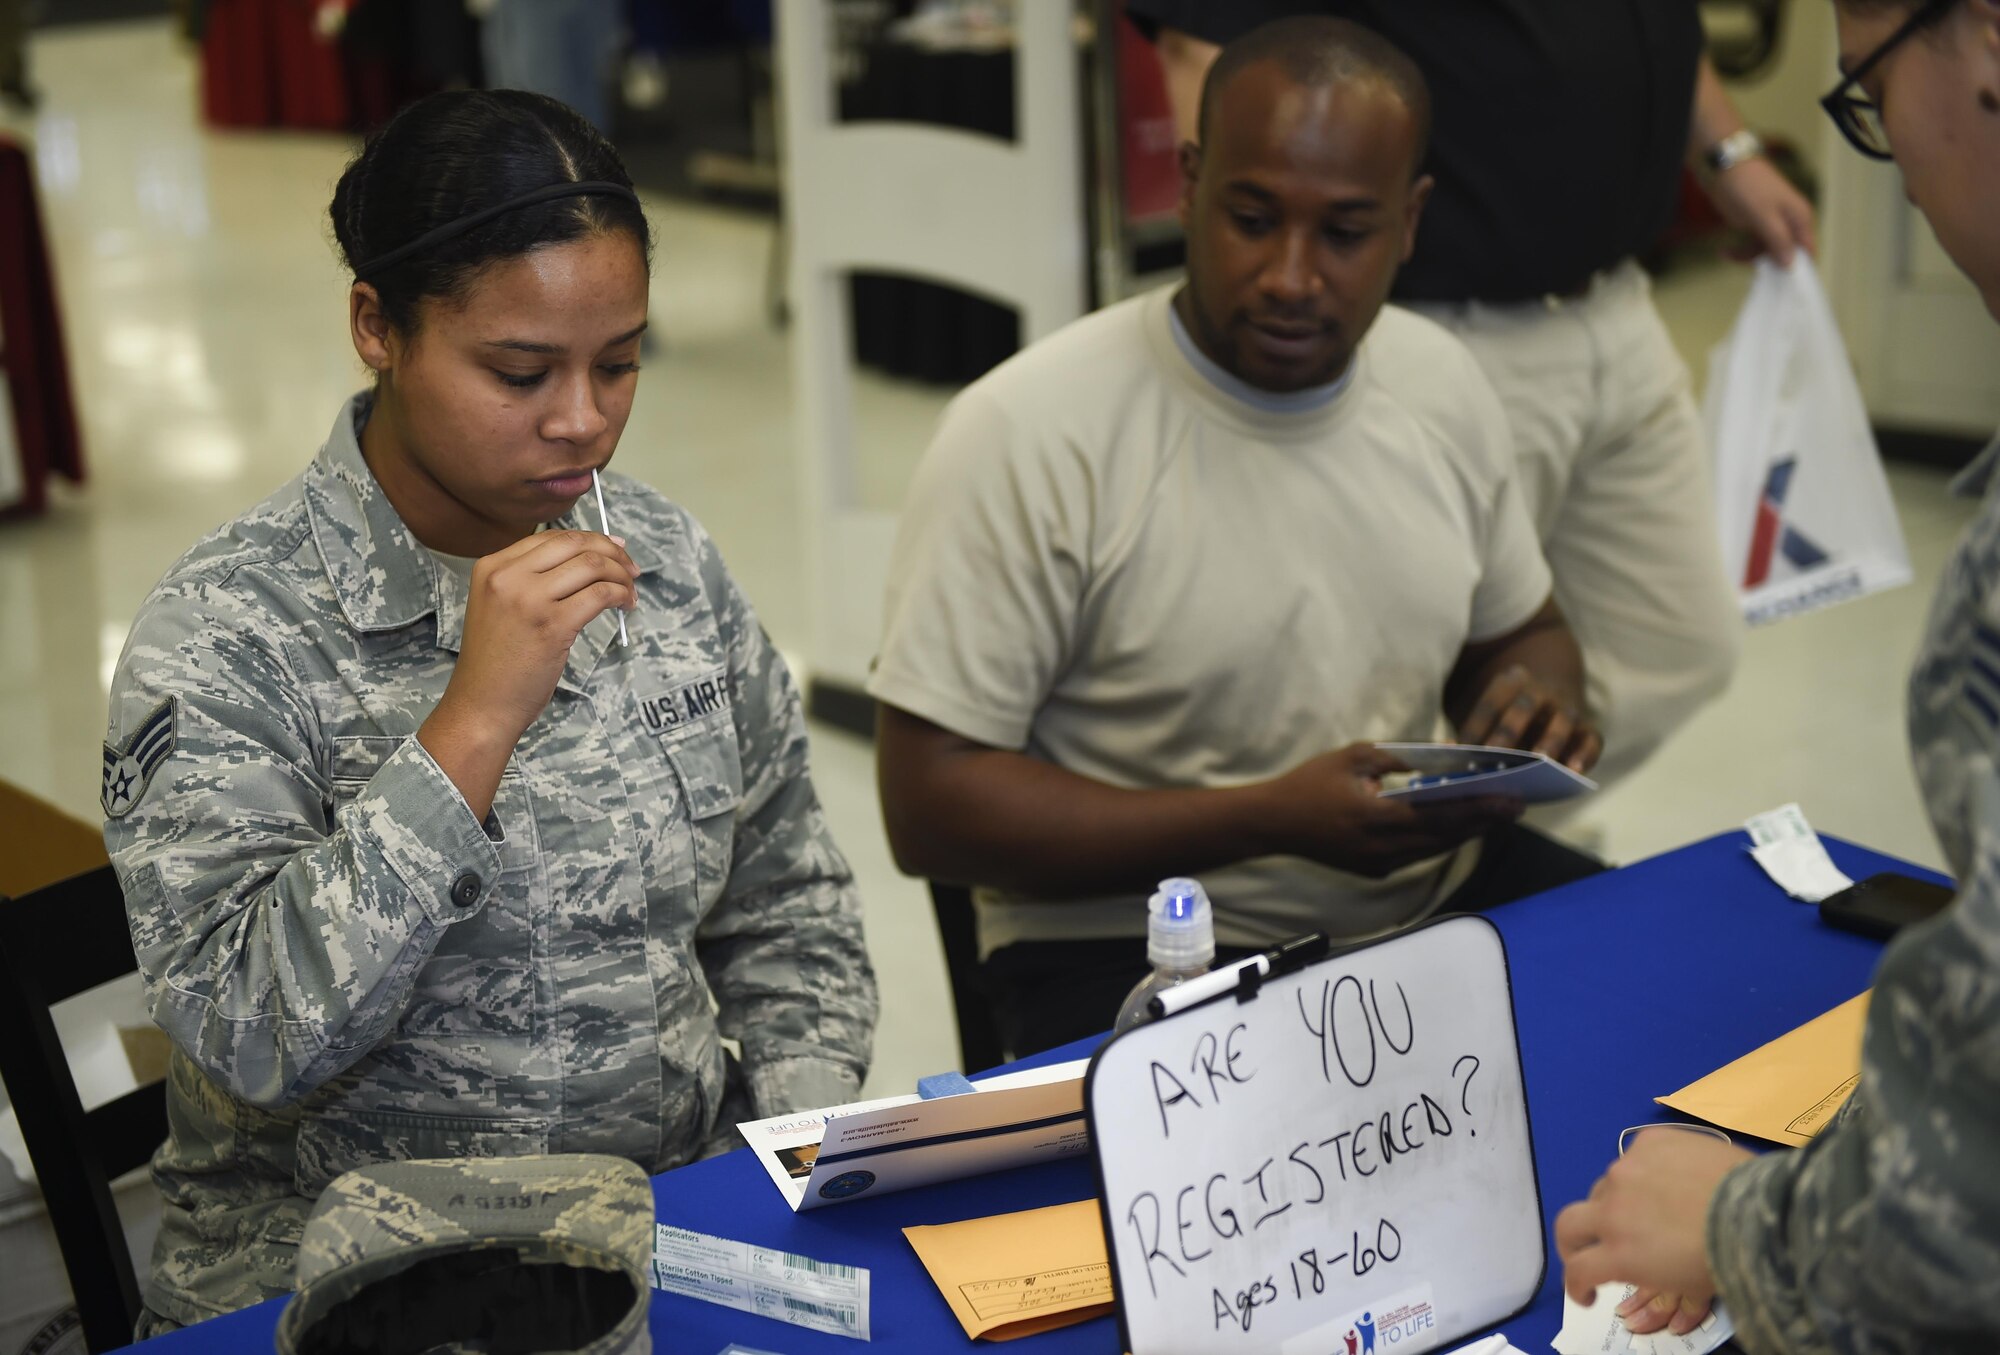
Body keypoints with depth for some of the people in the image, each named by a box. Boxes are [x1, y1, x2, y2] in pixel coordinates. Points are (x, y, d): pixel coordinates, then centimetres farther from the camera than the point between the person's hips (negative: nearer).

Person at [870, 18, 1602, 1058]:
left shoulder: (1441, 384, 5)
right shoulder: (1027, 434, -14)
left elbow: (1517, 632, 22)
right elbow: (929, 802, -15)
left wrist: (1539, 703, -4)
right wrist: (1269, 820, -21)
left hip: (1435, 905, 6)